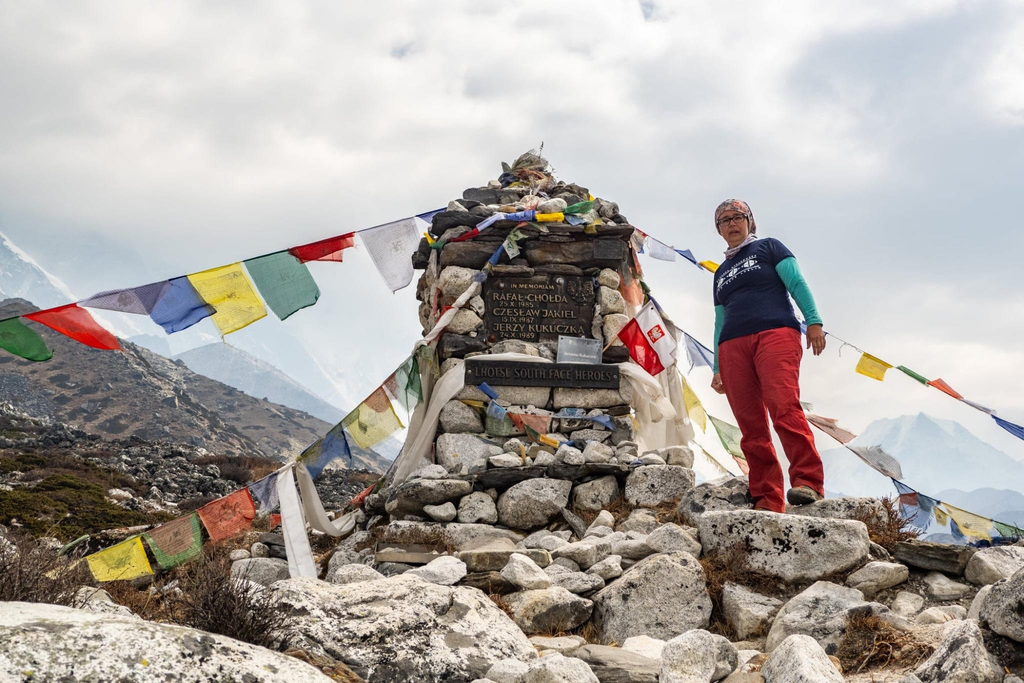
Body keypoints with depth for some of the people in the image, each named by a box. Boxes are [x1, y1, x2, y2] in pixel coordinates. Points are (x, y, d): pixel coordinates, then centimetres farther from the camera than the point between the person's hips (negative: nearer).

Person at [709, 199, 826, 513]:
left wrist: (814, 321, -10)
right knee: (751, 427, -6)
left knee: (785, 408, -25)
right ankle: (767, 500, -8)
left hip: (775, 333, -4)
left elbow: (797, 283, 5)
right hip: (732, 346, 5)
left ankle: (809, 482, -28)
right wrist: (718, 368, 20)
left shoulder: (768, 247, 17)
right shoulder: (721, 273, 30)